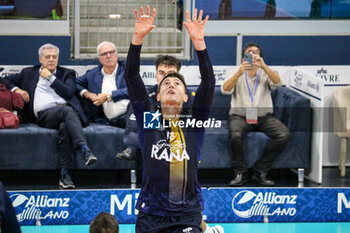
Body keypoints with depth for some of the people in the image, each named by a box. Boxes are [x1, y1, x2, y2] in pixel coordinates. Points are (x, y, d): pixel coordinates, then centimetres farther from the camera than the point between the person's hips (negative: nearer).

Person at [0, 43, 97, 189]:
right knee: (67, 111, -38)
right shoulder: (29, 73, 27)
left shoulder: (66, 73, 24)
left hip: (67, 110, 1)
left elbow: (69, 93, 6)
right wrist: (16, 89, 9)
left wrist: (50, 77, 6)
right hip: (44, 115, -1)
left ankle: (65, 174, -44)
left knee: (65, 127, -39)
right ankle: (85, 150, -54)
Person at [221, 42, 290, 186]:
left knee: (284, 134, -26)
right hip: (240, 116, -2)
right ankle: (240, 173, -17)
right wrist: (239, 73, -23)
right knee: (235, 135, -36)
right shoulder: (237, 75, 12)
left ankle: (260, 171, -16)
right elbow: (225, 90, -8)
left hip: (264, 116, 2)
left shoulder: (265, 74, 14)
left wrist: (263, 66, -24)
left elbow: (277, 83, -9)